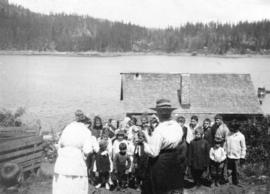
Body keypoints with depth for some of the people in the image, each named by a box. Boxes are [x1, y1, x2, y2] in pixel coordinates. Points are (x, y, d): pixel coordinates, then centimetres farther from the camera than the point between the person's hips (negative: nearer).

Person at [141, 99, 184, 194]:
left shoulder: (158, 130, -22)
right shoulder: (178, 126, -3)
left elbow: (153, 152, -22)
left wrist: (145, 143, -6)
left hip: (160, 164, -6)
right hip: (175, 161, 6)